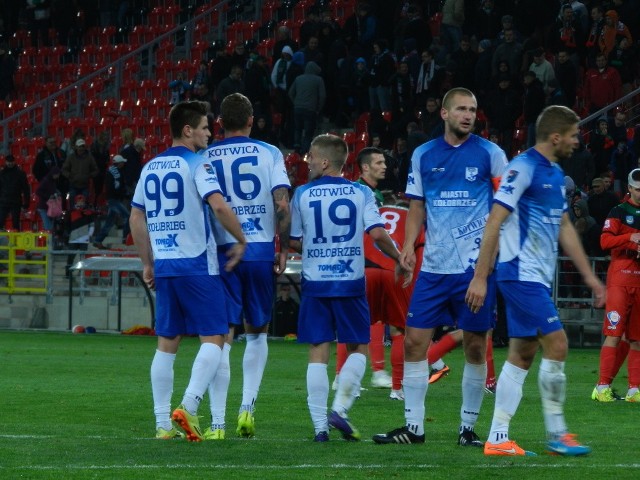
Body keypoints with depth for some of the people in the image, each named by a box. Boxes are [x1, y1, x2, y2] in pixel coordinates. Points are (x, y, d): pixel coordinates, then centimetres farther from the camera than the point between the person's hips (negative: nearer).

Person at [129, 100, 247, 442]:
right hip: (197, 265, -7)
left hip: (164, 265, 7)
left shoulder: (150, 168, 13)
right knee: (213, 338, -2)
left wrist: (148, 264, 24)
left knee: (167, 343, 11)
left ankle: (163, 424, 9)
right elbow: (218, 206, -20)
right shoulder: (197, 164, -8)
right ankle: (188, 407, -19)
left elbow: (136, 218, 18)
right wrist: (241, 240, -7)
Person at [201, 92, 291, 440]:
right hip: (261, 251, 0)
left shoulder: (204, 158, 3)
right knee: (257, 333, 19)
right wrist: (284, 249, 5)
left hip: (221, 253, 0)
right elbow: (282, 206, -6)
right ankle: (248, 406, 5)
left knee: (221, 338, 1)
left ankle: (217, 423, -6)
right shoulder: (269, 154, 2)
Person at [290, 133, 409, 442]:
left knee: (318, 352, 3)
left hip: (315, 282, 1)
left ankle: (320, 425, -1)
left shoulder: (302, 195, 1)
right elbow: (377, 233, -11)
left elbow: (295, 242, 7)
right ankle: (339, 409, -4)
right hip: (351, 282, -1)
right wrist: (399, 258, 4)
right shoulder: (361, 193, -1)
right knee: (359, 347, 13)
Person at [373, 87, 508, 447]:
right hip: (434, 265, 3)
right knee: (414, 341, -1)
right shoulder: (424, 156, 9)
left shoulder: (490, 154, 1)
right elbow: (417, 207, 15)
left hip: (476, 265, -3)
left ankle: (468, 428, 10)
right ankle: (414, 427, 6)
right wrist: (409, 245, 0)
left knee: (475, 346, 0)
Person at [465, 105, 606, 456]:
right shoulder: (523, 168, -13)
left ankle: (498, 439, 5)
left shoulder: (555, 174, 15)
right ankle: (556, 434, -3)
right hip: (521, 273, -9)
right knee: (556, 345, -11)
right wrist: (480, 277, -20)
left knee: (522, 355, 6)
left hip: (537, 277, 9)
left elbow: (564, 228, 24)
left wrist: (588, 275, 22)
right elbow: (494, 221, -17)